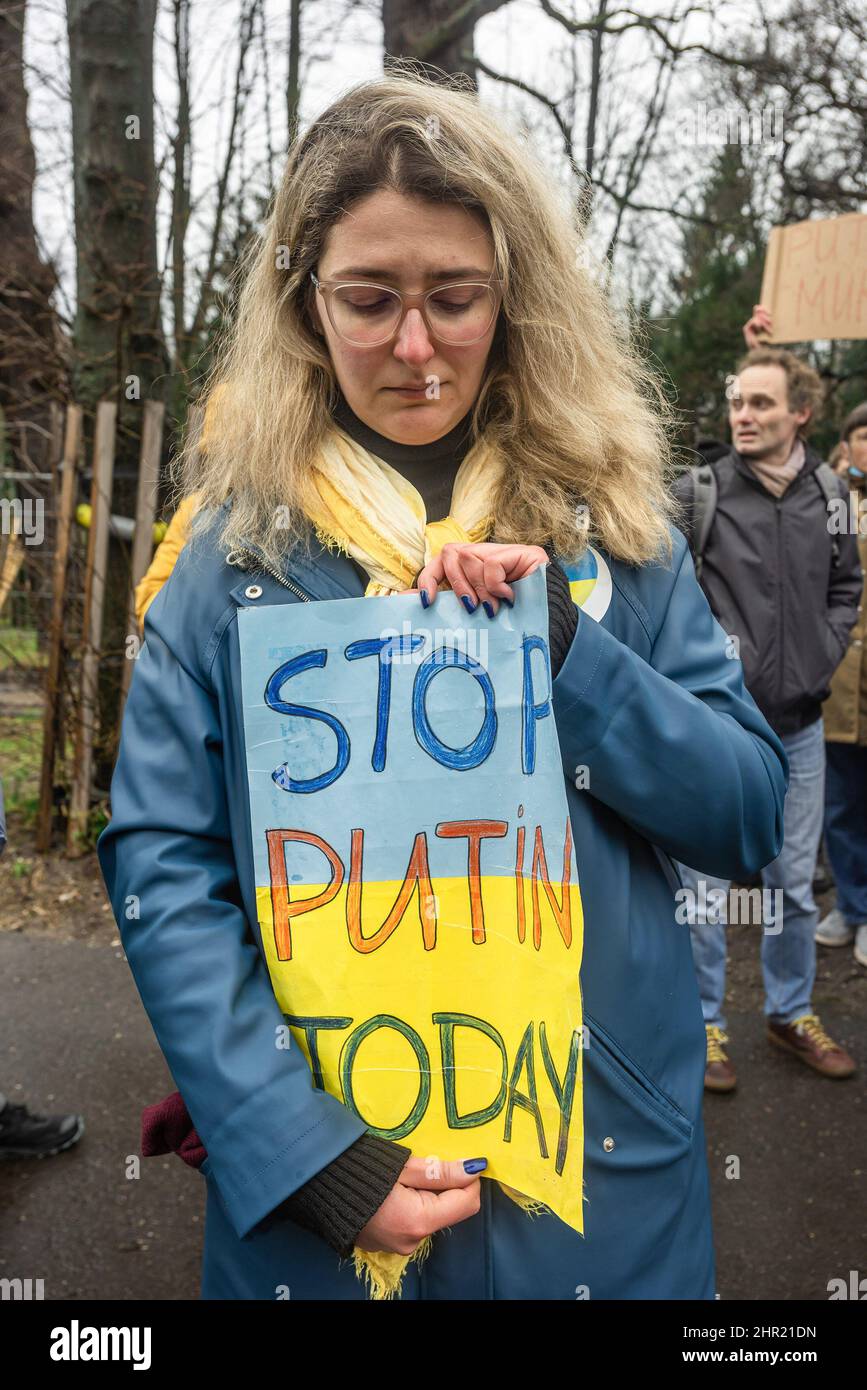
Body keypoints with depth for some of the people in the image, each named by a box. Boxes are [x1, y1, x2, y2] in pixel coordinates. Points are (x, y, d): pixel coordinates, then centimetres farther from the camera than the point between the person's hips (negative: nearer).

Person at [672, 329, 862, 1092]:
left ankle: (792, 1011, 37)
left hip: (800, 723, 4)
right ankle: (705, 1023, 26)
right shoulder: (697, 494, -10)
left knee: (795, 882, 17)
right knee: (707, 881, 7)